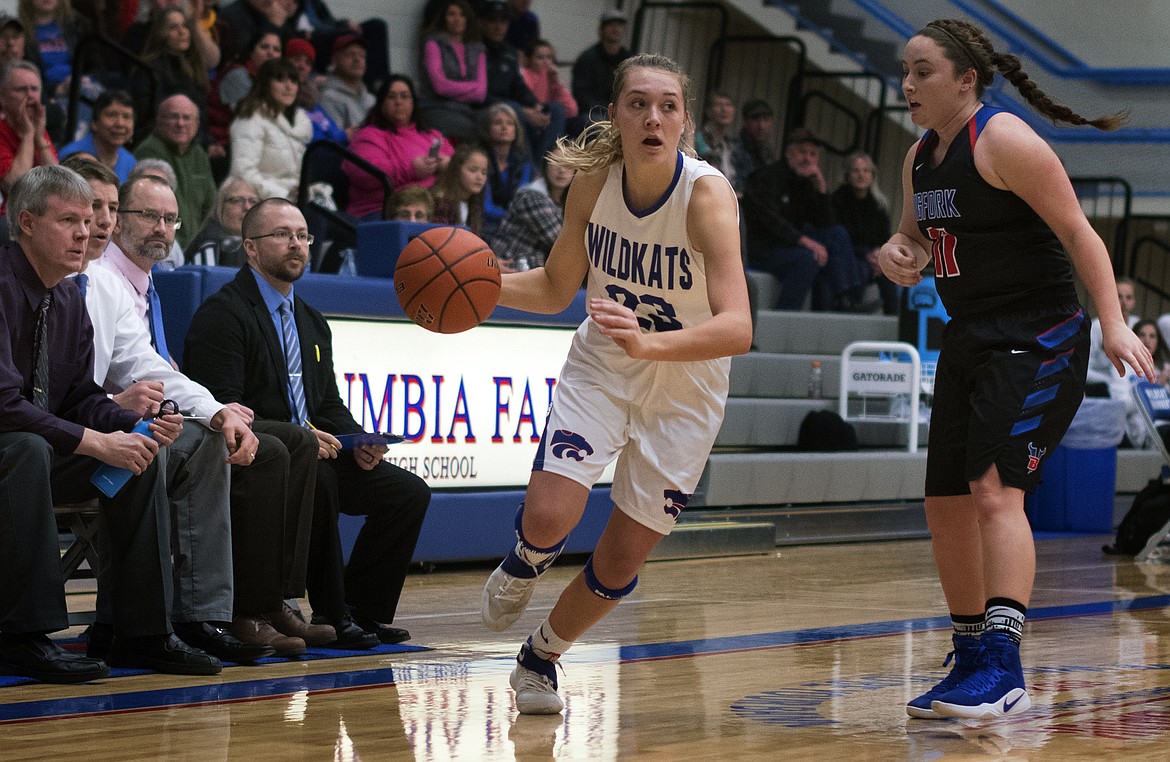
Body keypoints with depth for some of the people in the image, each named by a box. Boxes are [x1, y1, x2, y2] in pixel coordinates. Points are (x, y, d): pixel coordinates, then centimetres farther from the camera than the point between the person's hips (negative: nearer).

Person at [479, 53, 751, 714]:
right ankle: (520, 570, 17)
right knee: (549, 517, -21)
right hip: (600, 369, 2)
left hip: (684, 390, -2)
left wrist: (648, 342, -55)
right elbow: (557, 288, 3)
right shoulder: (595, 180, -14)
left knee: (620, 565, 5)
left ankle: (541, 658, 34)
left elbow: (736, 328, -38)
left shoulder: (707, 193, -27)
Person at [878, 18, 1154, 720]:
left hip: (1037, 342, -9)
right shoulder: (921, 157, 11)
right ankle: (973, 662, 23)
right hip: (970, 343, 9)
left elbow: (1078, 232, -16)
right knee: (947, 506, 9)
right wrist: (900, 255, 0)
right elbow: (917, 239, 25)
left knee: (994, 488, -23)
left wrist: (1115, 323, -25)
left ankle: (1004, 670, -28)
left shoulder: (1004, 141, -14)